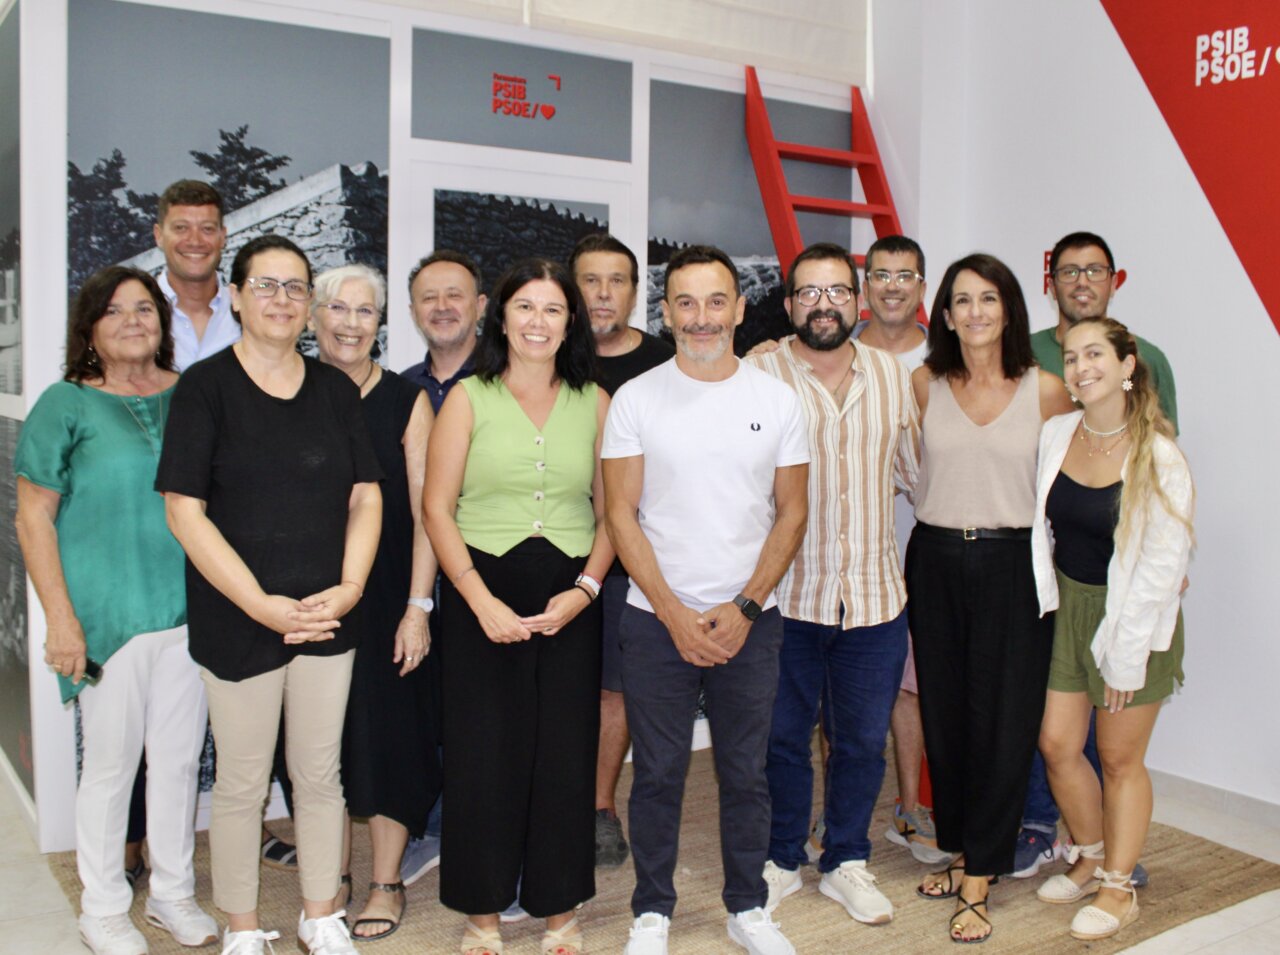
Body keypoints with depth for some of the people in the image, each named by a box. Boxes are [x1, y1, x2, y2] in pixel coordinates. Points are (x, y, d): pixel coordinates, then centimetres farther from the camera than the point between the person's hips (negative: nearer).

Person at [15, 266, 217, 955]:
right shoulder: (67, 404, -3)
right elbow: (34, 519, -4)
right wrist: (61, 617, -10)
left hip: (188, 610, 4)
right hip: (109, 612, -3)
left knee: (180, 756, 12)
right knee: (111, 762, 6)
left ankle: (173, 893, 30)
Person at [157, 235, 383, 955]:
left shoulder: (336, 388, 6)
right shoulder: (205, 386, -5)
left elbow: (366, 496, 6)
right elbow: (185, 511, -11)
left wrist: (351, 586, -9)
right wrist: (261, 604, -16)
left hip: (328, 615, 3)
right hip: (238, 619, -3)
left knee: (320, 772, 14)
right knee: (242, 779, 9)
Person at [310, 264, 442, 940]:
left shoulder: (405, 401, -3)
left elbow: (426, 514, -5)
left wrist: (417, 606, -11)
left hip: (385, 598, -2)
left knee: (387, 730, 3)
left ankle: (386, 884, 19)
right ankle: (333, 878, 26)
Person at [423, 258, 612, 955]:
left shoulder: (594, 404, 6)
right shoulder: (468, 399, 1)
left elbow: (609, 511, 7)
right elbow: (437, 508, -3)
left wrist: (584, 589, -7)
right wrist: (482, 601, -11)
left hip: (569, 598, 2)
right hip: (481, 594, -1)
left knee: (565, 753, 7)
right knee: (483, 752, 4)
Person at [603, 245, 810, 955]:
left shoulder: (776, 400, 2)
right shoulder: (636, 399, -1)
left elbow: (792, 514, 3)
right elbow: (621, 515, -3)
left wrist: (743, 609, -7)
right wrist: (675, 614, -10)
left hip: (749, 621, 1)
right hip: (655, 621, -1)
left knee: (746, 773, 12)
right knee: (657, 774, 8)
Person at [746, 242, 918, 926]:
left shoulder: (891, 374, 7)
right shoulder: (759, 375, -5)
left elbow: (915, 466, 18)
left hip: (875, 597, 3)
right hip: (786, 595, -3)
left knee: (863, 740, 14)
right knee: (783, 736, 11)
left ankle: (846, 864, 33)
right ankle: (783, 859, 31)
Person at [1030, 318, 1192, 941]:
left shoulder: (1159, 457, -16)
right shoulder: (1054, 435, -1)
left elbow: (1162, 564, -15)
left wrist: (1126, 655, -15)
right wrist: (1045, 606, 6)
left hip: (1134, 617, -5)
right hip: (1069, 608, 5)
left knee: (1120, 758, 6)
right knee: (1057, 744, 9)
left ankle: (1119, 887, 25)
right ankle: (1092, 859, 33)